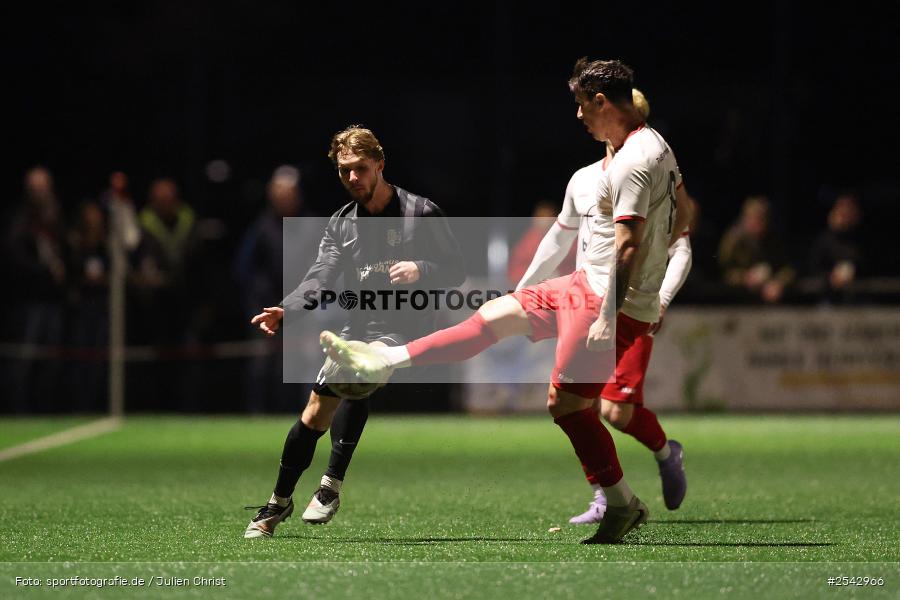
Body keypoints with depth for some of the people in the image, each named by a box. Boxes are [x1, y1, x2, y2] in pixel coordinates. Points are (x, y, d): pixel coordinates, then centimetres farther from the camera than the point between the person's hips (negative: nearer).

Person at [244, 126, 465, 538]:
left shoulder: (421, 213, -3)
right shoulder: (342, 224, 11)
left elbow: (456, 270, -1)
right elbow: (320, 278, -1)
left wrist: (420, 270, -22)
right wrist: (285, 310, -19)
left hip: (403, 329, -6)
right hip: (358, 326, 6)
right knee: (317, 410, -1)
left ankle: (332, 485, -26)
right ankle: (279, 502, 19)